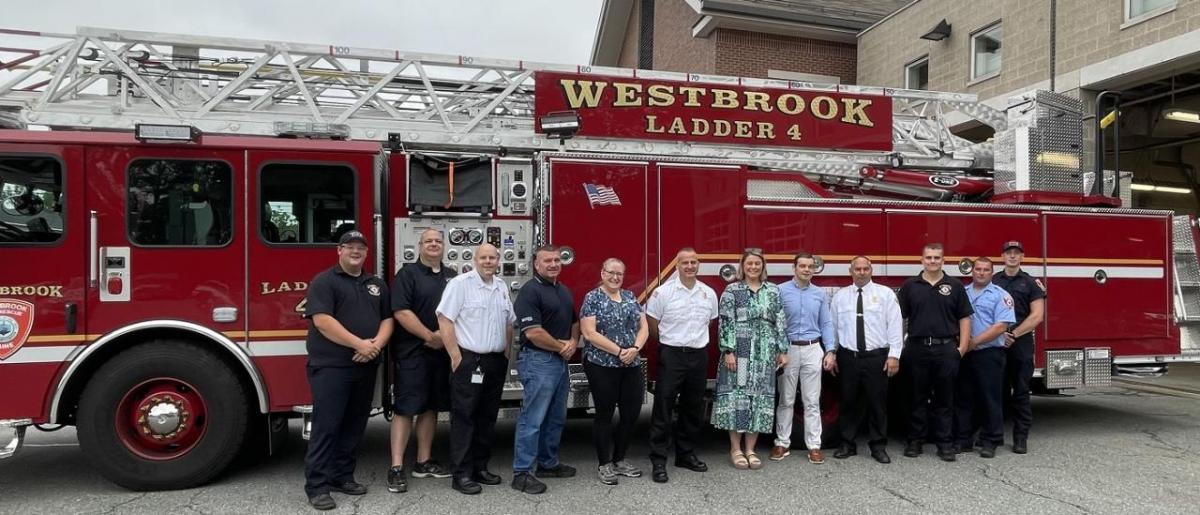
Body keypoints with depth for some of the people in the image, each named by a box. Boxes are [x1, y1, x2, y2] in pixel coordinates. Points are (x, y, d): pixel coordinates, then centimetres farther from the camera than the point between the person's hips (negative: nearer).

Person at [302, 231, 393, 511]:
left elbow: (387, 318, 12)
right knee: (326, 425, -4)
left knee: (354, 425, 11)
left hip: (365, 368, 6)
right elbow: (322, 320, -17)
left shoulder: (377, 284, 14)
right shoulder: (324, 281, -5)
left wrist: (377, 343, -9)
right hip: (330, 366, -6)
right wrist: (359, 344, -19)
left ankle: (342, 476, 23)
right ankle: (317, 485, 3)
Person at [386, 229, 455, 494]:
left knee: (431, 406, 11)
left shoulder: (452, 276, 13)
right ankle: (396, 468, -1)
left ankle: (424, 462, 21)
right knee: (405, 407, -5)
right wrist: (430, 336, -17)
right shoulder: (407, 274, -5)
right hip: (411, 352, -6)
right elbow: (401, 312, -15)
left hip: (441, 352, 6)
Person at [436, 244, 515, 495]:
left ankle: (480, 467, 23)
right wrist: (456, 357, -16)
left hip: (496, 362, 7)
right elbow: (444, 319, -14)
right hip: (469, 361, -7)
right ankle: (462, 474, 4)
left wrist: (506, 353, 10)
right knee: (464, 418, -2)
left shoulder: (502, 287, 12)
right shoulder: (460, 283, -8)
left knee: (488, 417, 12)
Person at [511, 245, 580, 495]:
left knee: (556, 417, 16)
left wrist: (572, 342, 0)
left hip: (560, 362, 9)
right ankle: (521, 473, 3)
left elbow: (574, 322, 21)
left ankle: (548, 463, 29)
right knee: (532, 419, -5)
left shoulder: (564, 291, 14)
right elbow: (532, 332, -22)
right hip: (538, 361, -9)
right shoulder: (530, 291, -14)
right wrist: (562, 347, -11)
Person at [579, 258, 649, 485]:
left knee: (631, 413, 8)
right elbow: (589, 333, -14)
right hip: (602, 366, -6)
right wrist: (619, 351, -17)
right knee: (605, 414, 3)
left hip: (632, 366, 6)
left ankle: (619, 459, 24)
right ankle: (604, 464, 16)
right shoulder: (592, 298, -5)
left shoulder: (630, 297, 12)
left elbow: (643, 327, 9)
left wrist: (635, 348, -11)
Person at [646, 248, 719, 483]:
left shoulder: (709, 293, 5)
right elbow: (651, 326, -2)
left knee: (693, 409, 13)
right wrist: (669, 343, 6)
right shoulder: (663, 292, -8)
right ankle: (658, 461, 4)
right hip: (671, 356, -5)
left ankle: (686, 454, 26)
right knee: (663, 409, -2)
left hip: (699, 356, 5)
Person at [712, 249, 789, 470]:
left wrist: (783, 350, 4)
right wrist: (728, 351, -13)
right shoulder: (732, 290, 0)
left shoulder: (773, 291, 11)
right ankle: (735, 449, 9)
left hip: (765, 353, 3)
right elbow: (725, 323, -6)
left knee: (760, 395, 4)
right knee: (737, 394, -3)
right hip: (739, 351, -3)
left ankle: (750, 449, 14)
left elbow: (781, 322, 10)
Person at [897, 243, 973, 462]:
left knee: (944, 399, 6)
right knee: (917, 397, 7)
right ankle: (915, 441, 16)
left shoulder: (955, 286, 6)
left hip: (946, 349, 0)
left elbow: (964, 318, 5)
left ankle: (944, 443, 15)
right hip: (917, 349, 0)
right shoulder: (910, 286, 5)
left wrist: (962, 347, -3)